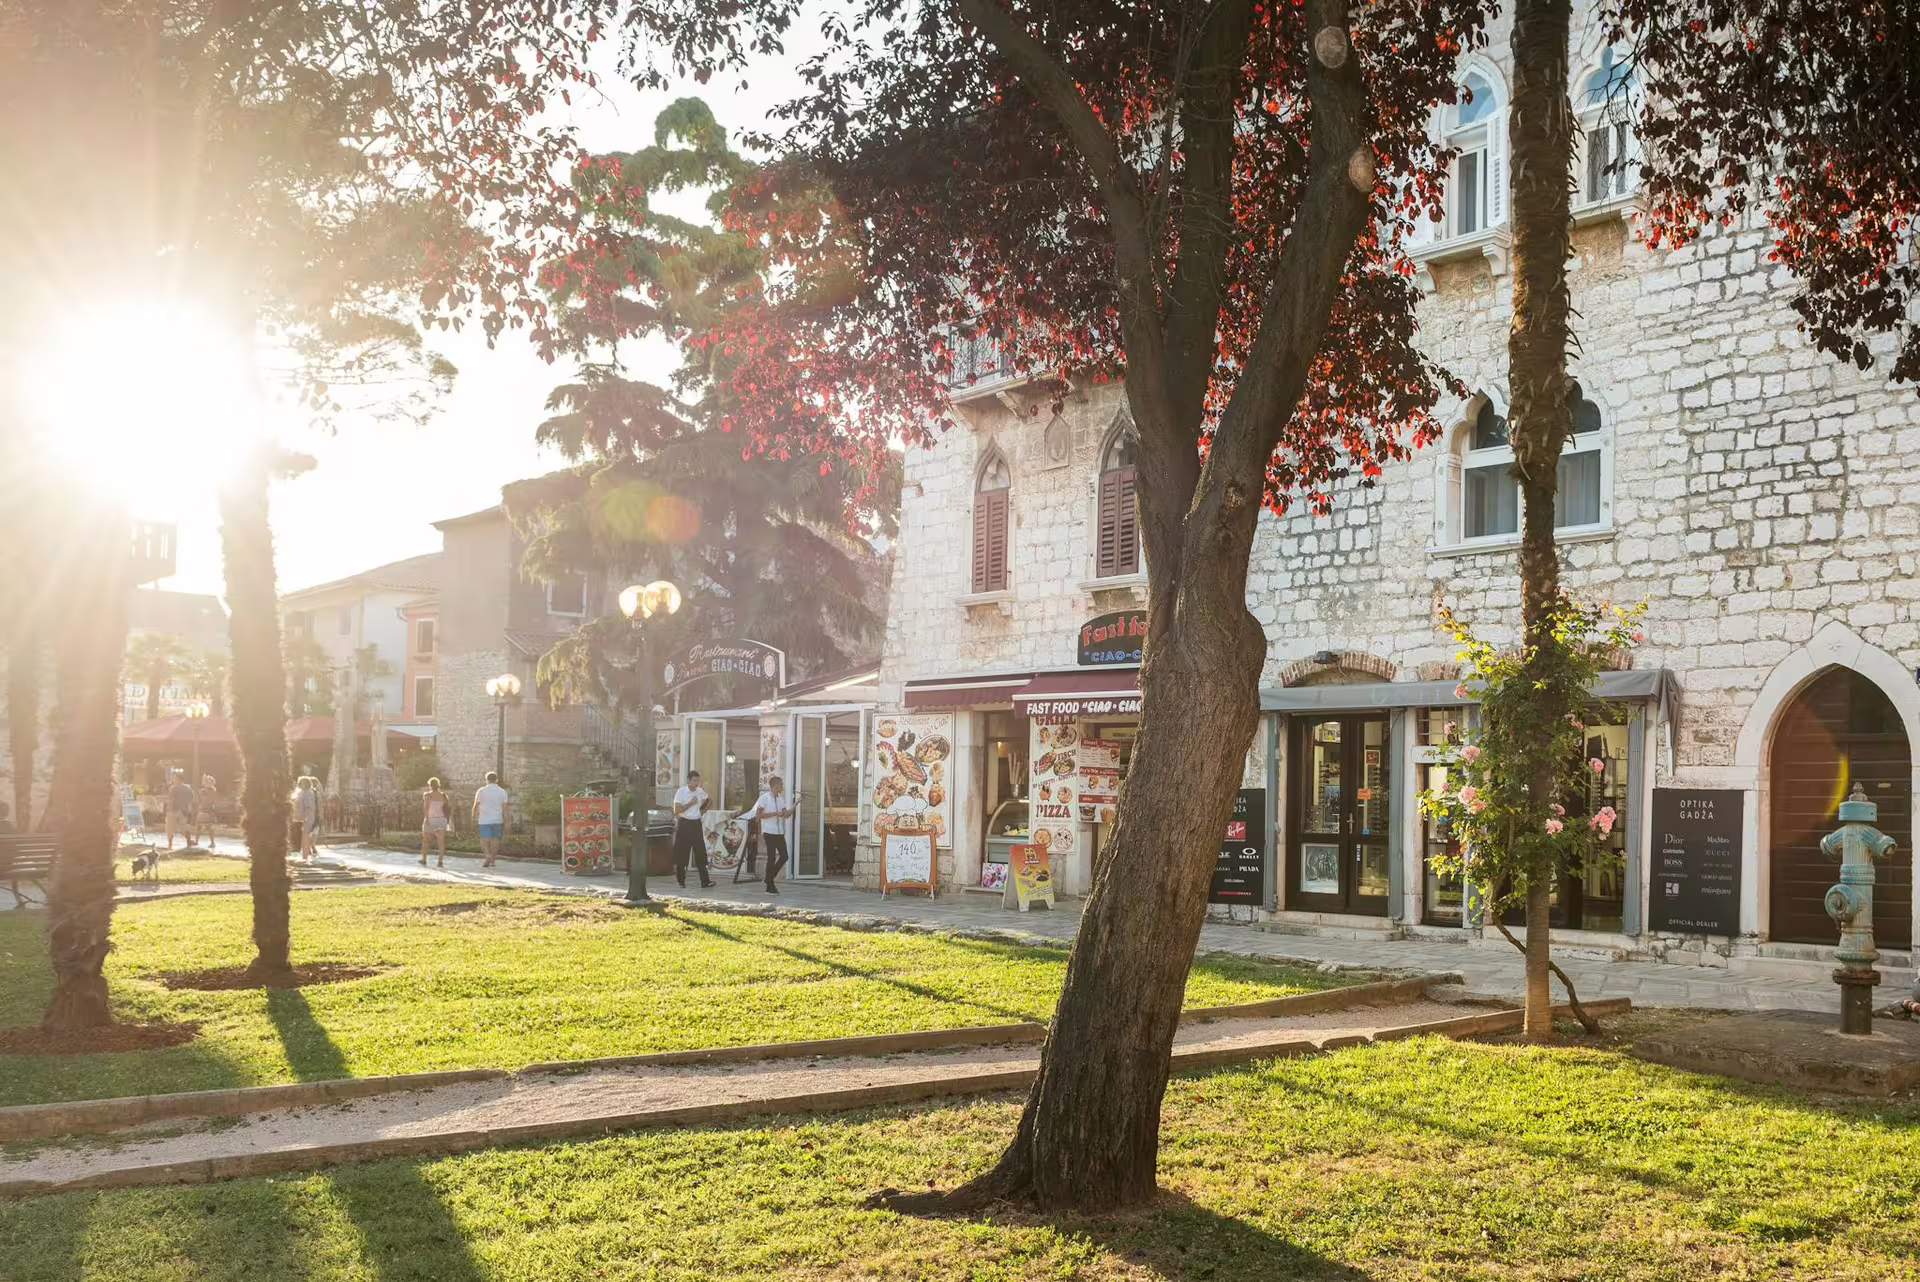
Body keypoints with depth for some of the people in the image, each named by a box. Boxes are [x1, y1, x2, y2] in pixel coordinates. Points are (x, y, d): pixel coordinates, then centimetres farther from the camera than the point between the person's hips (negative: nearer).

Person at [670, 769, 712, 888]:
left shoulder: (701, 791, 7)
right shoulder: (681, 792, -6)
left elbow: (703, 808, 21)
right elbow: (676, 811, -12)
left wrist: (706, 798, 5)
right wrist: (690, 803, -16)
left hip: (696, 823, 3)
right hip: (684, 824, -3)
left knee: (700, 852, -4)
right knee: (682, 853, 0)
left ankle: (705, 881, -8)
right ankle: (681, 880, 12)